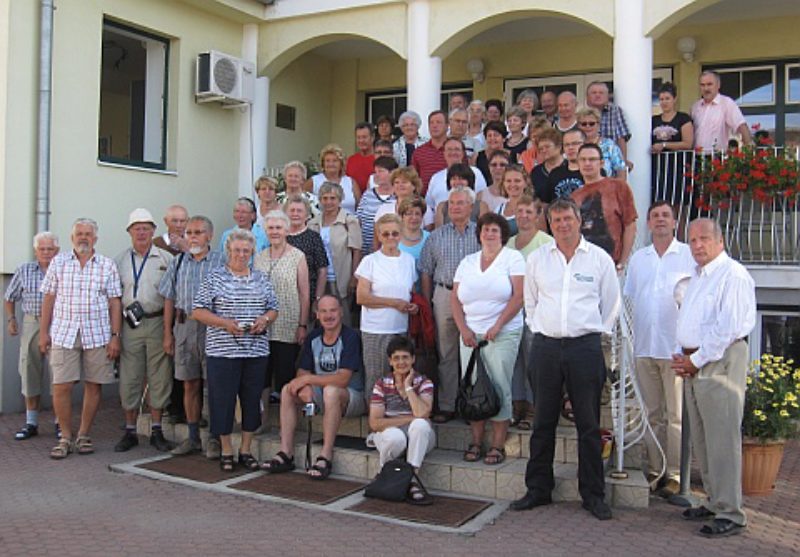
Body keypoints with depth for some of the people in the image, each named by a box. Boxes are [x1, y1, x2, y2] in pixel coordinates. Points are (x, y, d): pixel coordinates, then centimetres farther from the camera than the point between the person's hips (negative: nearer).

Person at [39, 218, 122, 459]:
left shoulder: (107, 265, 5)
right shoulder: (58, 262, 8)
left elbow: (114, 303, 4)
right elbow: (48, 299, 10)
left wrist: (115, 336, -2)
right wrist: (43, 332, 6)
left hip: (97, 335, 0)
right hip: (63, 333, 0)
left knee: (93, 386, 4)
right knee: (61, 387, -3)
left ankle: (84, 436, 18)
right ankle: (65, 437, 12)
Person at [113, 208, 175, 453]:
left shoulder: (166, 258, 3)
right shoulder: (120, 259, 9)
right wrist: (120, 322, -1)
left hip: (158, 323, -1)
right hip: (130, 325, 2)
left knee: (159, 378, 3)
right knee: (129, 379, 5)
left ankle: (156, 430, 14)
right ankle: (130, 431, 16)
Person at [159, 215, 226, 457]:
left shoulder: (221, 262, -1)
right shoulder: (178, 263, 11)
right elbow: (170, 300, 13)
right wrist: (168, 334, 9)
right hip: (184, 326, 4)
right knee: (190, 385, 9)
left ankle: (215, 439, 9)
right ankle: (193, 437, 20)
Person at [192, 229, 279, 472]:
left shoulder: (261, 278, 12)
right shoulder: (215, 277, 0)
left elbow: (273, 309, 16)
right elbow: (198, 312, -4)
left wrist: (265, 319, -6)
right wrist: (225, 323, -17)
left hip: (256, 350, 4)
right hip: (223, 350, -3)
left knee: (252, 399, 8)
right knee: (223, 399, 2)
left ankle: (246, 450, 22)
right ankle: (226, 451, 17)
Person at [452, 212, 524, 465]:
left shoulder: (513, 258, 1)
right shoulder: (467, 262, 15)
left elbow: (518, 297, -8)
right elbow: (455, 299, 11)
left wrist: (497, 326, -14)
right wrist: (464, 329, -2)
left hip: (503, 334, -4)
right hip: (470, 335, 4)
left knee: (499, 387, -4)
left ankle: (498, 445, 4)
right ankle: (476, 442, 14)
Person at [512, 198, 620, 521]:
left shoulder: (600, 259, 3)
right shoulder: (537, 259, 9)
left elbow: (611, 304, 10)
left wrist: (596, 333, 7)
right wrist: (538, 329, 9)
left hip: (585, 347, -2)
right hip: (546, 346, 2)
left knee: (589, 424, 3)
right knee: (543, 422, 8)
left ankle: (593, 494, 14)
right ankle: (538, 489, 18)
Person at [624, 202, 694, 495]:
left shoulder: (690, 255, 1)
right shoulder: (638, 258, 15)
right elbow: (628, 299, 18)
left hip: (676, 348, -4)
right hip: (644, 347, 4)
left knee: (676, 414, -1)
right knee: (651, 413, 9)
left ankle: (674, 475, 6)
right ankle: (654, 469, 18)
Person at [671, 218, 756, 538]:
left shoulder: (733, 275, -10)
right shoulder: (696, 276, 20)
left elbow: (727, 327, -17)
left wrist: (696, 361, -13)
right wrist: (681, 356, 8)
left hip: (721, 361, -9)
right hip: (693, 364, 9)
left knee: (722, 440, -8)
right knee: (701, 439, 13)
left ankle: (730, 514, -1)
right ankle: (714, 502, 24)